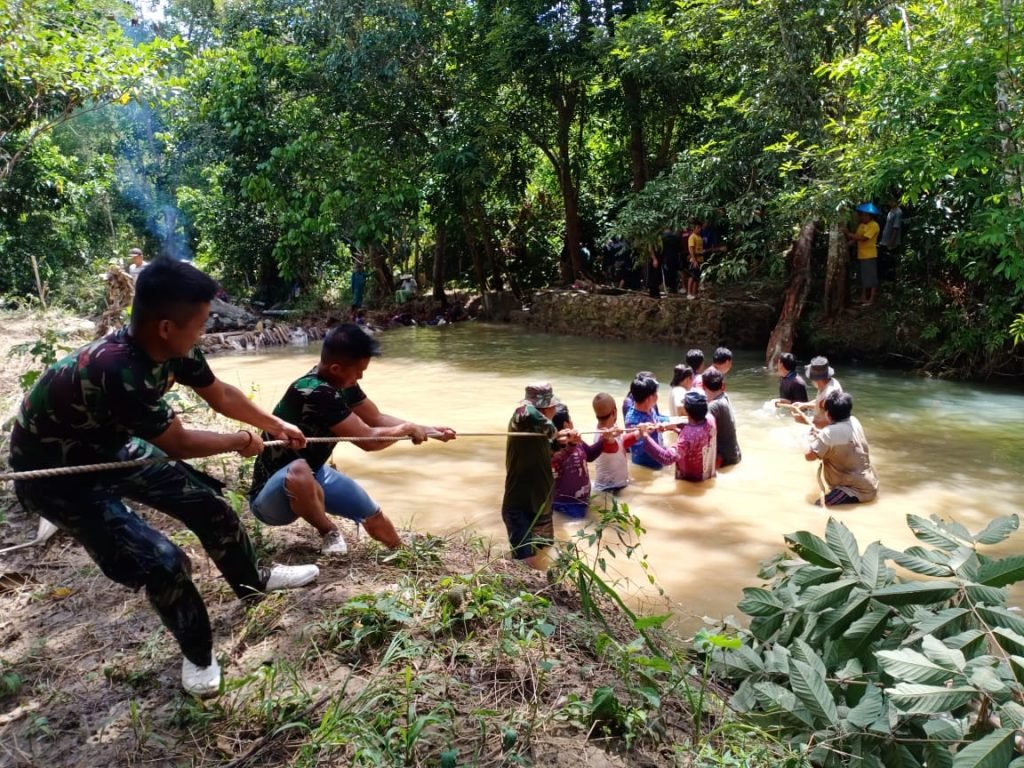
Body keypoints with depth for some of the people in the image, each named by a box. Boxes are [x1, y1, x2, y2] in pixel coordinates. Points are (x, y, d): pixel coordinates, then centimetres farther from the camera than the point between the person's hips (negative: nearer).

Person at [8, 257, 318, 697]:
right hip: (54, 475, -7)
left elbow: (221, 396, 4)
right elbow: (178, 444, -26)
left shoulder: (173, 349, -16)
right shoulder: (118, 371, -41)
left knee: (206, 501, 8)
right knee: (160, 563, -13)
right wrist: (242, 442, -9)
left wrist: (277, 426, 13)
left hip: (108, 446, 8)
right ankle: (197, 655, 15)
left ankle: (252, 581, 34)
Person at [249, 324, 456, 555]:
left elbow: (377, 418, 6)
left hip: (314, 474, 9)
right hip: (271, 495, -9)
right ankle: (328, 533, -12)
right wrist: (409, 429, -14)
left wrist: (427, 431, -3)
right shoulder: (315, 393, -33)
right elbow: (368, 439, -31)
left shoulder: (341, 382, -5)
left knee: (375, 518, 3)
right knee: (298, 471, -41)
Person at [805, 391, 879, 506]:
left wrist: (814, 439, -1)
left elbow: (809, 456, -19)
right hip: (870, 483, 9)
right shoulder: (854, 422, 1)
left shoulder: (829, 433, -22)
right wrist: (821, 435, 13)